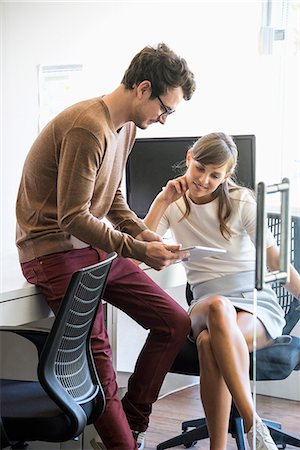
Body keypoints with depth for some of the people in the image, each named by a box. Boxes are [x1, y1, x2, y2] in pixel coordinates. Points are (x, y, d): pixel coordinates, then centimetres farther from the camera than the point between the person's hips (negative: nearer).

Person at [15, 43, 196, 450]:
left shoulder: (127, 127, 10)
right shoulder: (88, 128, -22)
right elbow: (72, 218, -23)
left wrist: (141, 233, 1)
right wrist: (138, 250, -22)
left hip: (98, 246, 9)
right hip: (55, 250, -9)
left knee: (175, 322, 3)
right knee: (96, 353, -21)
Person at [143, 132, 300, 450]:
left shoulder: (241, 202, 3)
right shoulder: (173, 204, 9)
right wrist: (162, 201, -7)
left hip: (257, 303, -1)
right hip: (205, 303, 1)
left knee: (210, 345, -37)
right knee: (218, 306, -39)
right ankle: (252, 424, -38)